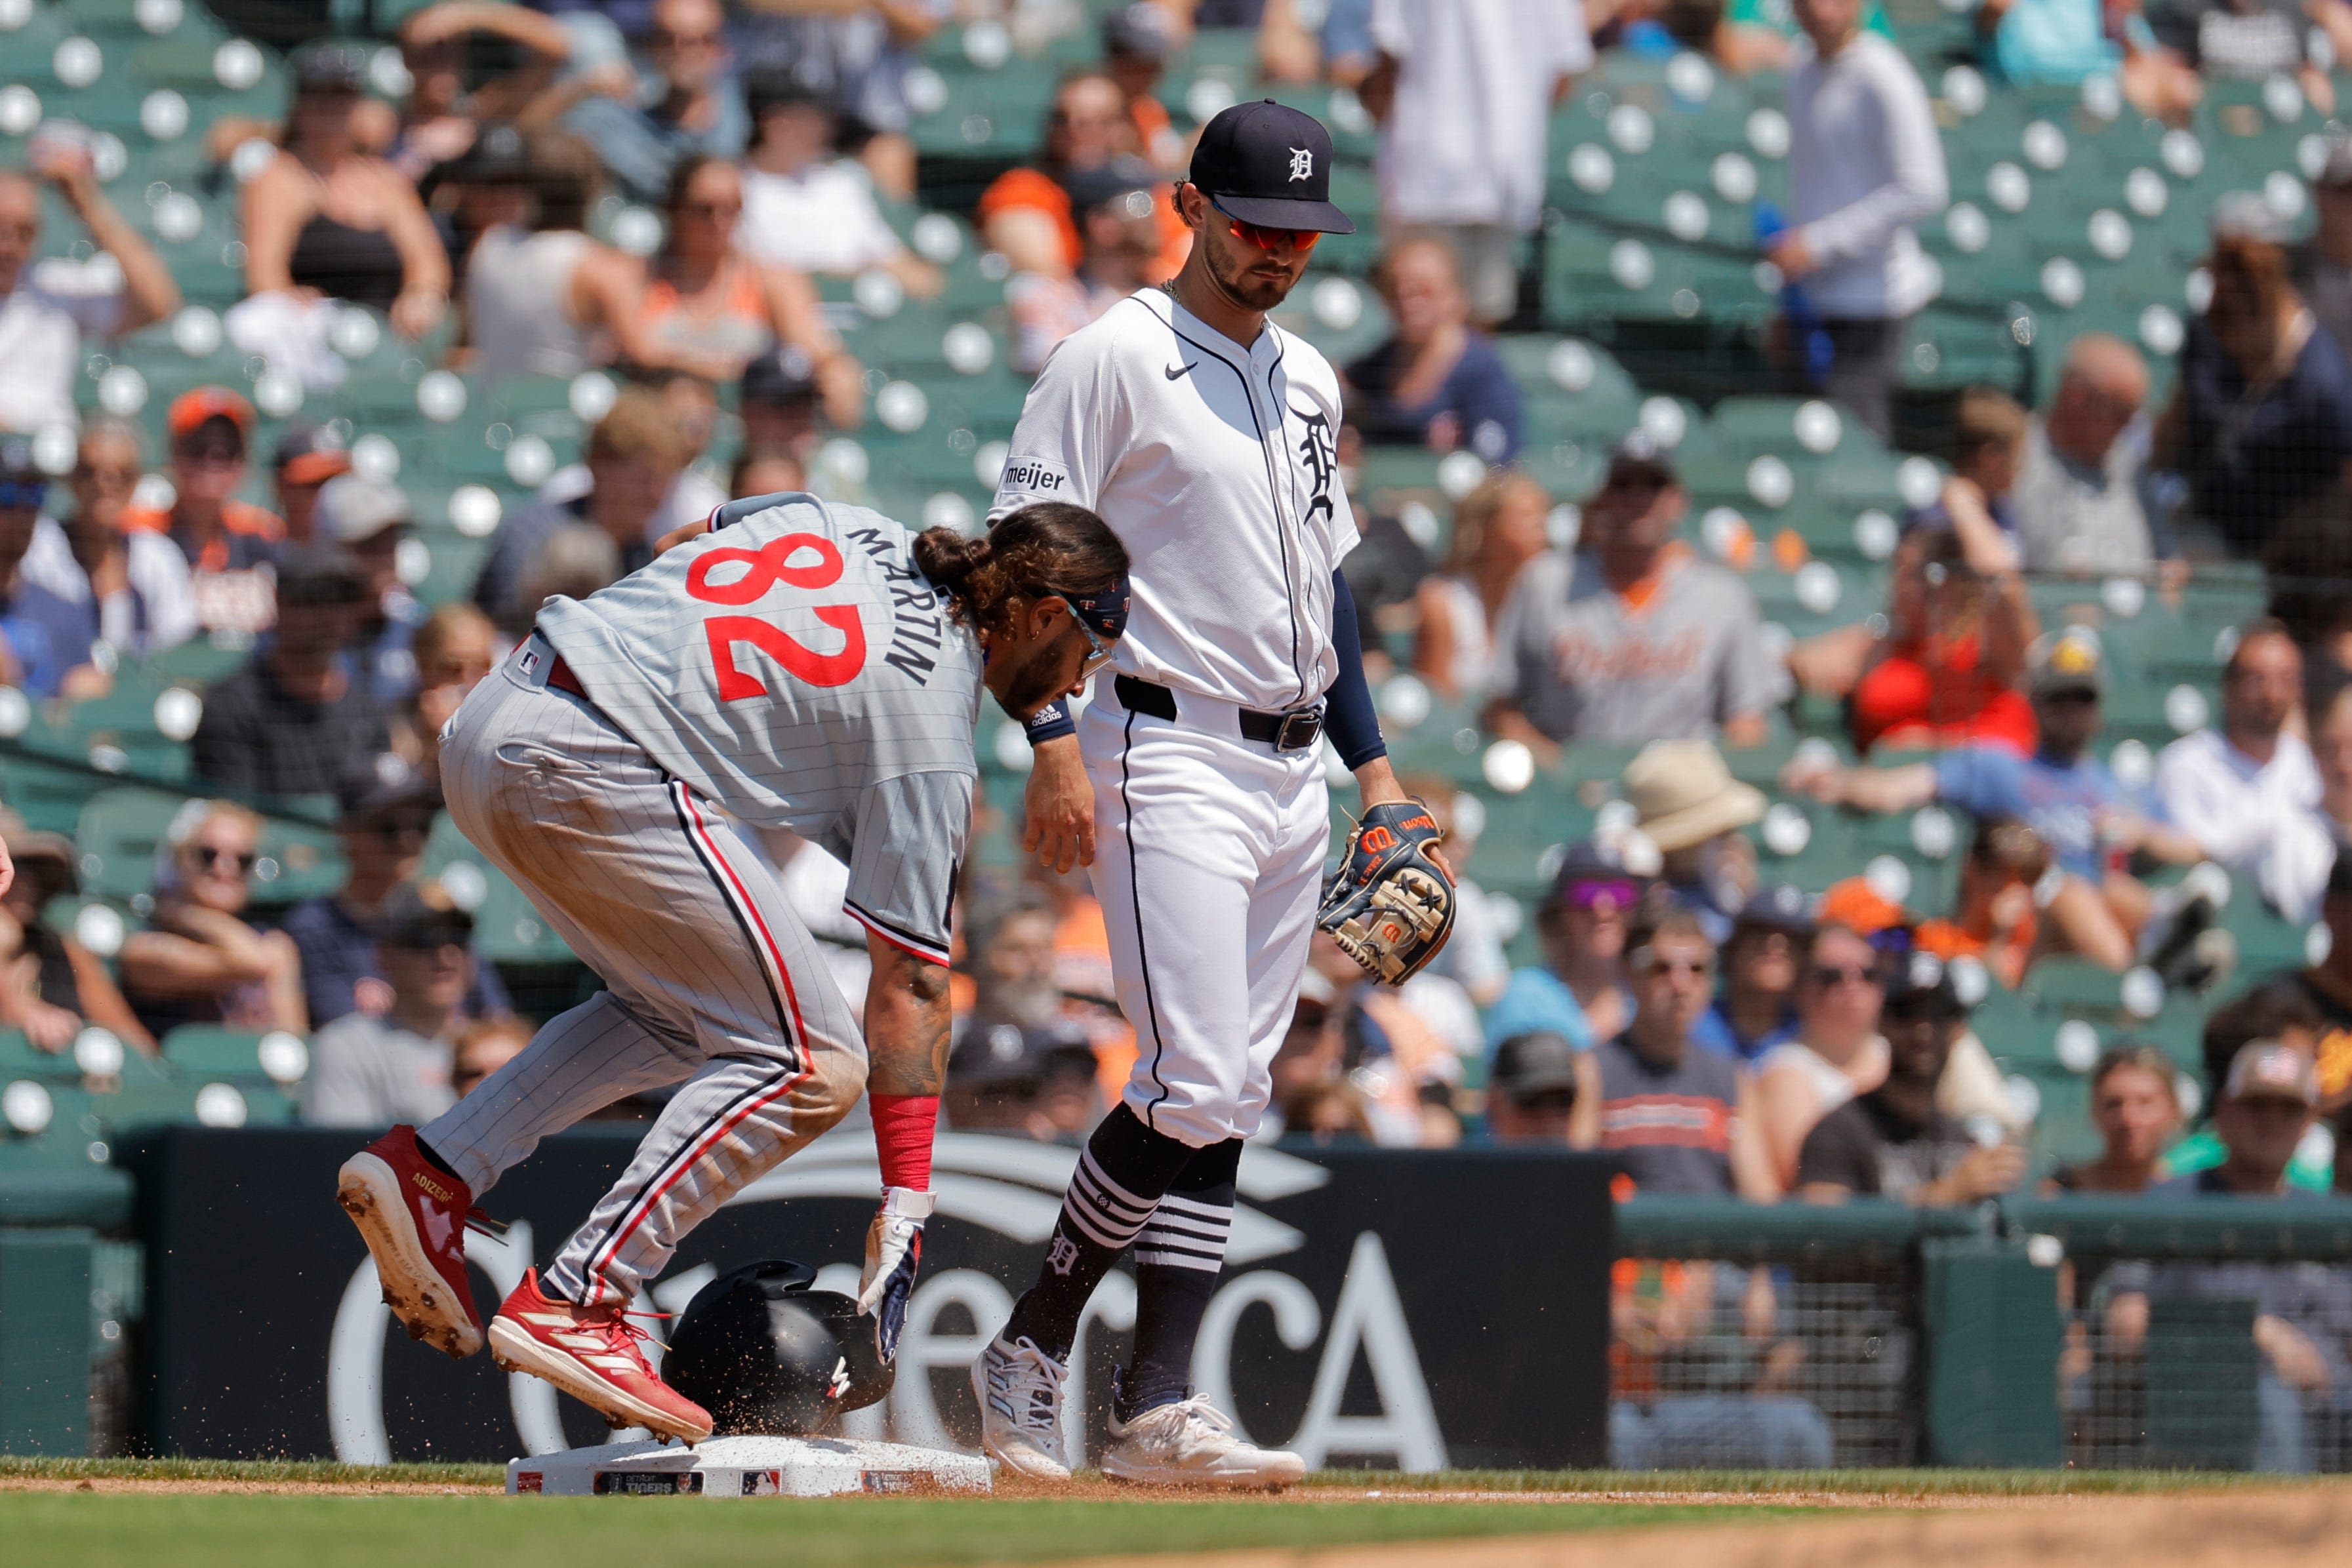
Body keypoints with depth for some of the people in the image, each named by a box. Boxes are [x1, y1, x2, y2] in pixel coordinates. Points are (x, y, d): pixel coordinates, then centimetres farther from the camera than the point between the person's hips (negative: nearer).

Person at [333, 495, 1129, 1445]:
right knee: (809, 1062, -4)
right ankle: (573, 1306, -10)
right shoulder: (926, 724, -3)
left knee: (684, 1018, 23)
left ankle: (429, 1170, 10)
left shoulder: (858, 529, 18)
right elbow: (909, 983, -3)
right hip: (588, 770, -10)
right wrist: (906, 1205, -2)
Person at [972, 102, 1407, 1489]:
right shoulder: (1117, 359, -6)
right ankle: (1032, 1350, -3)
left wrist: (1374, 761, 18)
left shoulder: (1308, 381, 17)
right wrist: (1056, 742, -19)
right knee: (1198, 1082, -16)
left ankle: (1157, 1406, 1)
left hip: (1290, 772, 8)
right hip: (1167, 753, -8)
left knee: (1229, 1096, 2)